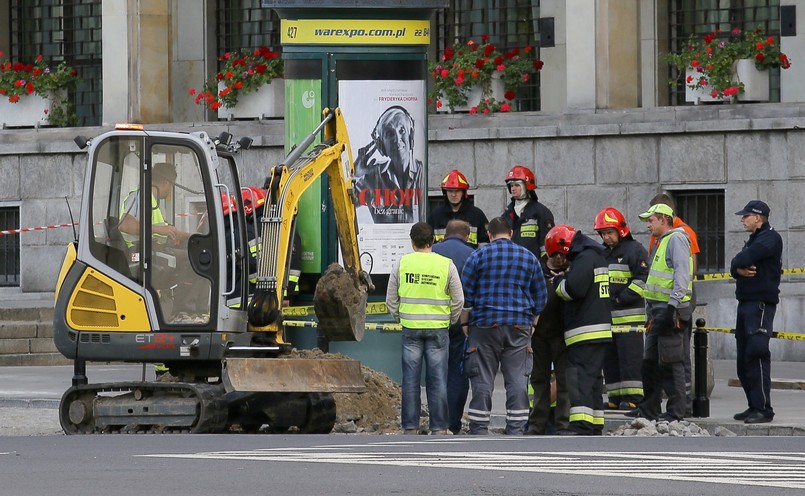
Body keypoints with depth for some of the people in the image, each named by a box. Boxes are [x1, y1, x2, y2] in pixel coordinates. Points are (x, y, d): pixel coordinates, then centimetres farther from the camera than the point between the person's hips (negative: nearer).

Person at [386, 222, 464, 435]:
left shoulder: (402, 263, 0)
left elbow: (391, 299, 6)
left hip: (410, 328, 1)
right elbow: (458, 300, 3)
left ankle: (410, 427, 7)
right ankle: (439, 427, 3)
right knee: (437, 379, 3)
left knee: (410, 379, 5)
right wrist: (450, 320, 19)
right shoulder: (446, 265, -2)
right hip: (438, 329, -1)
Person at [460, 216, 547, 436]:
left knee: (482, 381, 1)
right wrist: (532, 324, 23)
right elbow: (540, 296, 15)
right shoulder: (529, 258, 10)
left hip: (484, 326, -2)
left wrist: (465, 323, 8)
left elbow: (466, 294, 0)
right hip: (519, 327, 2)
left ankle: (479, 431, 0)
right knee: (517, 380, 1)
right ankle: (516, 431, -2)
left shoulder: (479, 256, 1)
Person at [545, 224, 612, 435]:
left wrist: (559, 282, -2)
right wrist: (562, 278, 10)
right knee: (592, 379, 14)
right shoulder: (595, 256, 21)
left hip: (586, 331, -10)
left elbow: (574, 289, -21)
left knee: (579, 378, -14)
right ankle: (595, 426, 17)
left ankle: (581, 425, -21)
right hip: (600, 328, 10)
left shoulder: (584, 258, -11)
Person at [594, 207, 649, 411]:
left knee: (630, 358, -9)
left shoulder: (634, 249, -4)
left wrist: (622, 298, -15)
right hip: (607, 316, 8)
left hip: (629, 316, -8)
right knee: (609, 359, 8)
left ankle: (632, 397, -8)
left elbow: (643, 279, -12)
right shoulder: (603, 253, 20)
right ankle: (616, 397, 13)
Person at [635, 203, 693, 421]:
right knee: (651, 360, 13)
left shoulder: (676, 239, -9)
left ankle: (676, 410, -6)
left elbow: (682, 274, -19)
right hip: (658, 309, 11)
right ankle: (649, 409, 19)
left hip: (670, 310, -11)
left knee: (671, 362, -9)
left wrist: (673, 305, -25)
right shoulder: (662, 242, 22)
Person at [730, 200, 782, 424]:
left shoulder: (770, 238, -9)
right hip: (746, 303, 10)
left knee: (756, 355, -14)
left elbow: (743, 259, -20)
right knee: (744, 359, 10)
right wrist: (739, 270, -8)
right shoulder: (755, 239, 22)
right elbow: (735, 266, 14)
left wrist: (739, 263, 2)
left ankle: (764, 409, -16)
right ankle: (754, 406, 16)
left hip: (761, 304, -10)